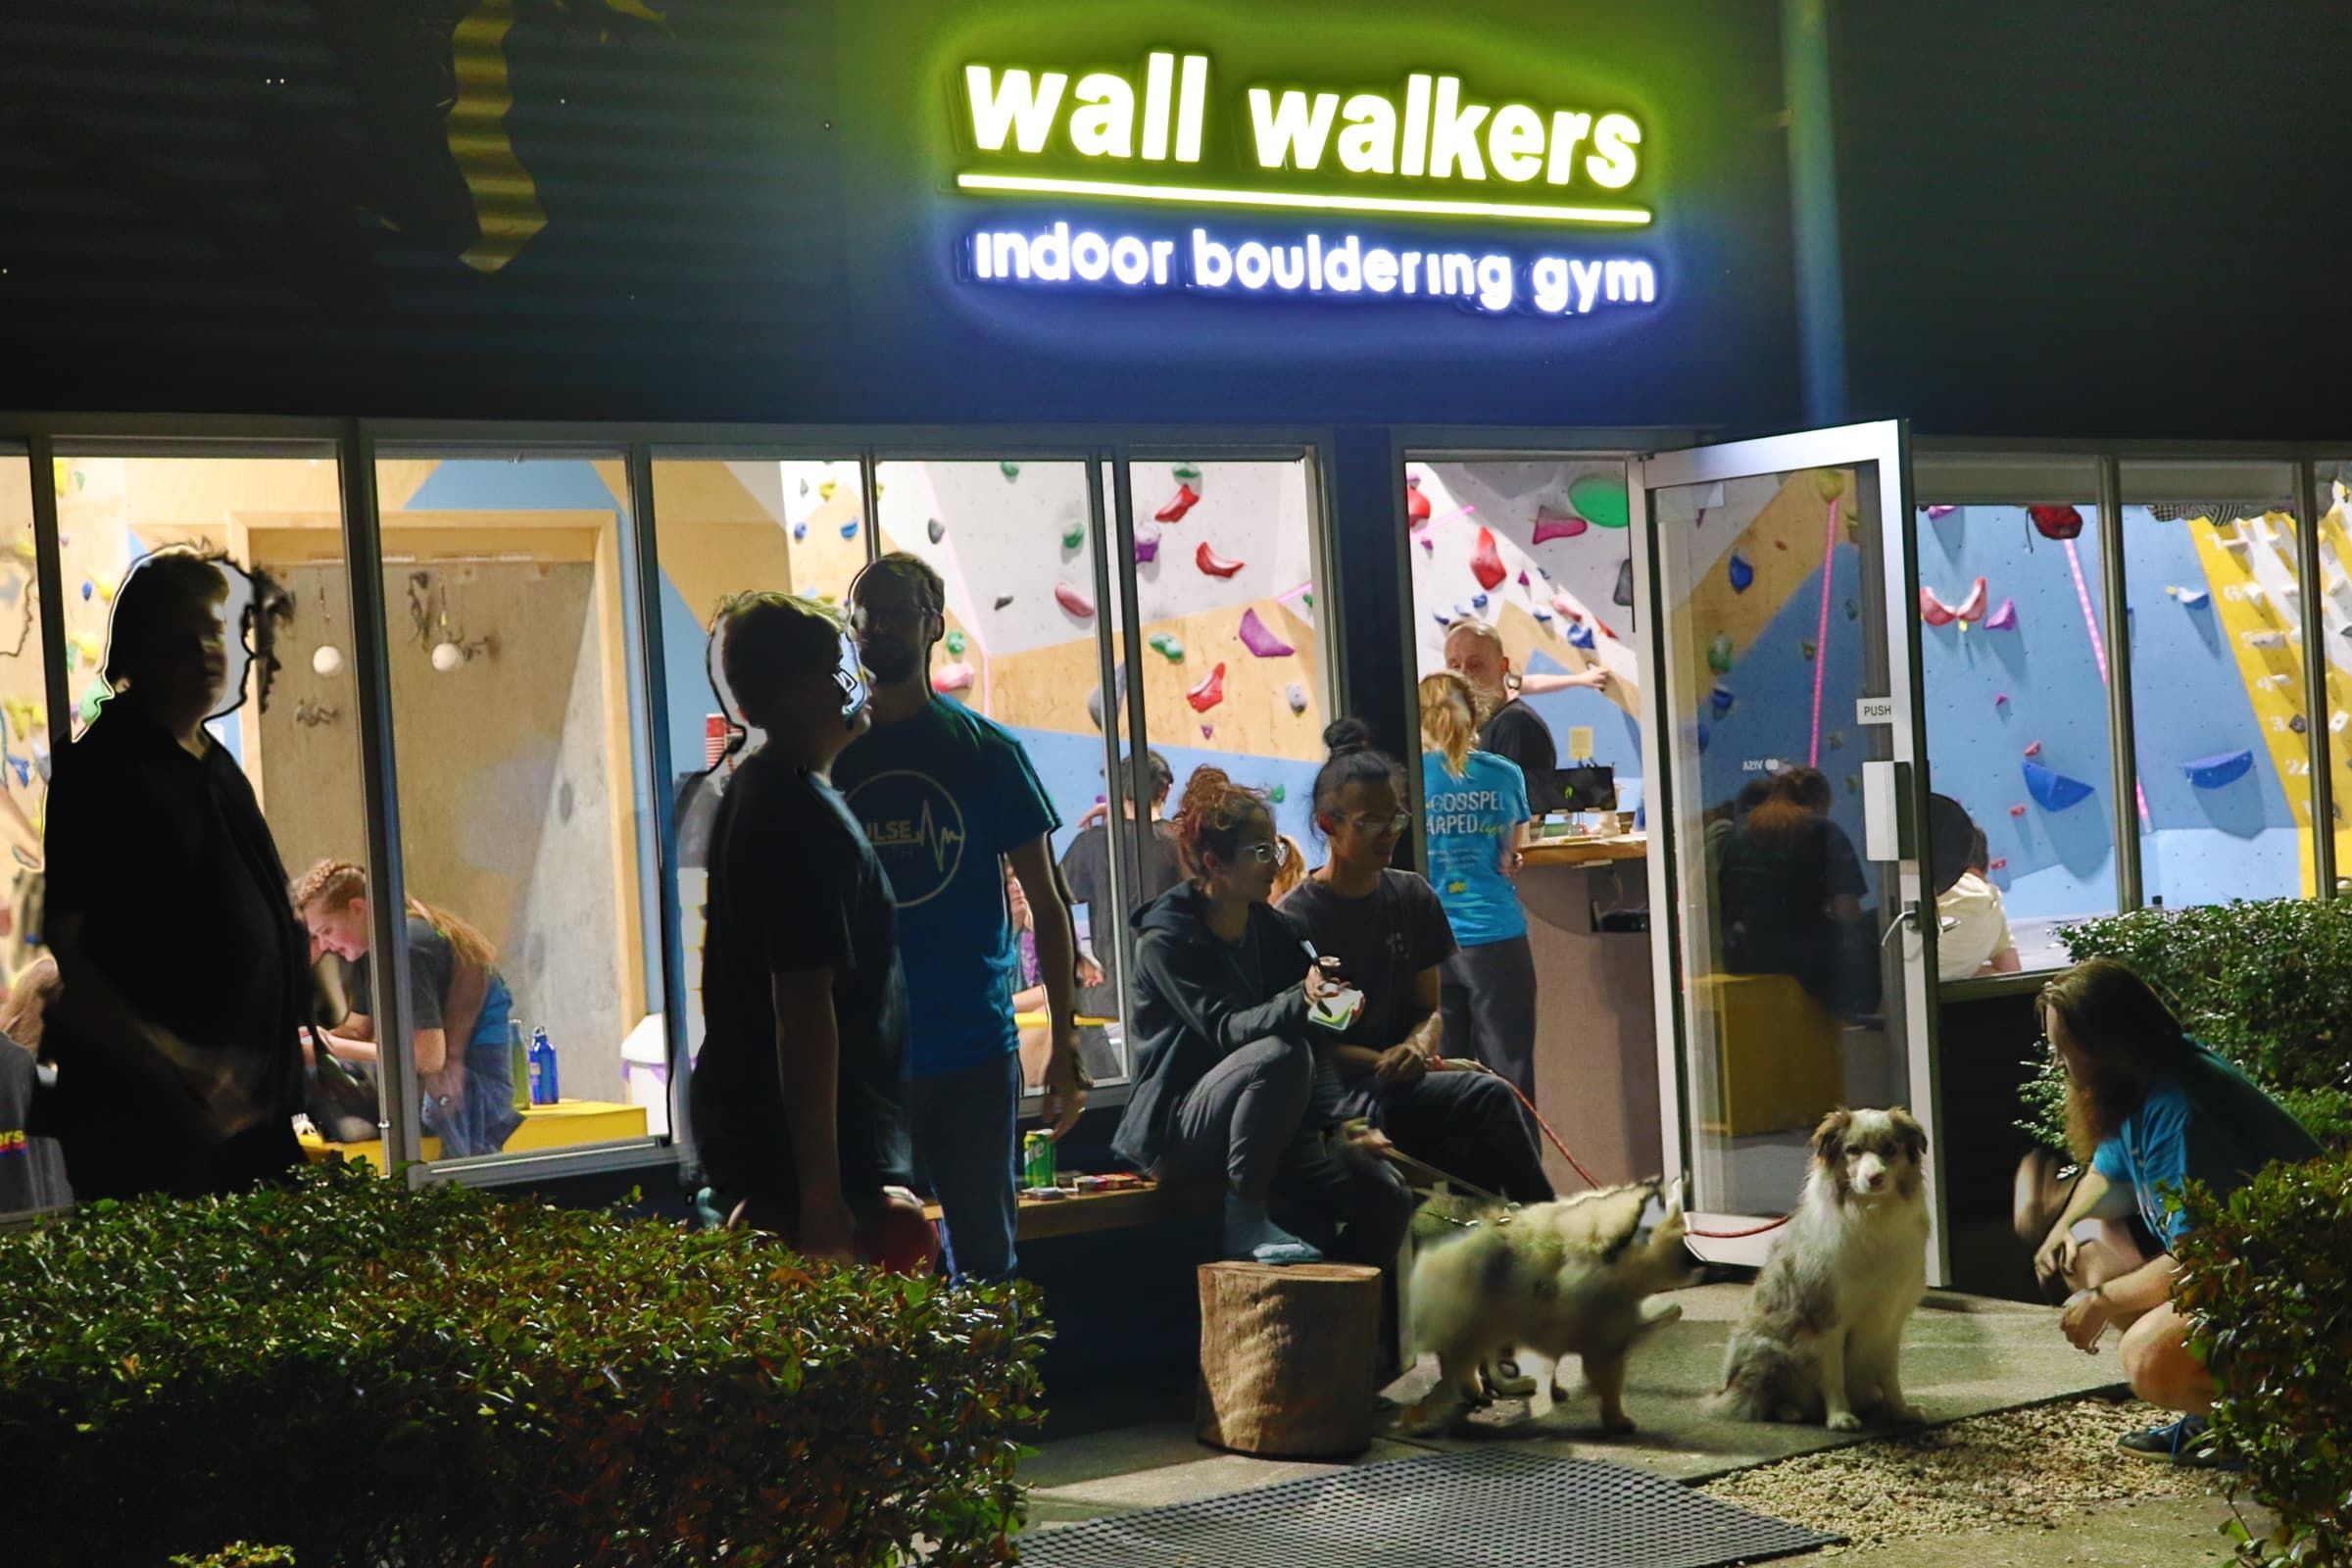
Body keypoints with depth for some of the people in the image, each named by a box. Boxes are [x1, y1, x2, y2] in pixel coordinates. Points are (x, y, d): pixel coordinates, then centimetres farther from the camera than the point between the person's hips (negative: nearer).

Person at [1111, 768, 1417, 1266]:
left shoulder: (1270, 928, 8)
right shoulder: (1165, 939, -12)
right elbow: (1225, 1028, -25)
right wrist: (1300, 1001, -43)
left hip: (1266, 1128, 6)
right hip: (1176, 1128, -6)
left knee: (1385, 1197, -12)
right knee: (1280, 1054, -34)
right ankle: (1245, 1220, -23)